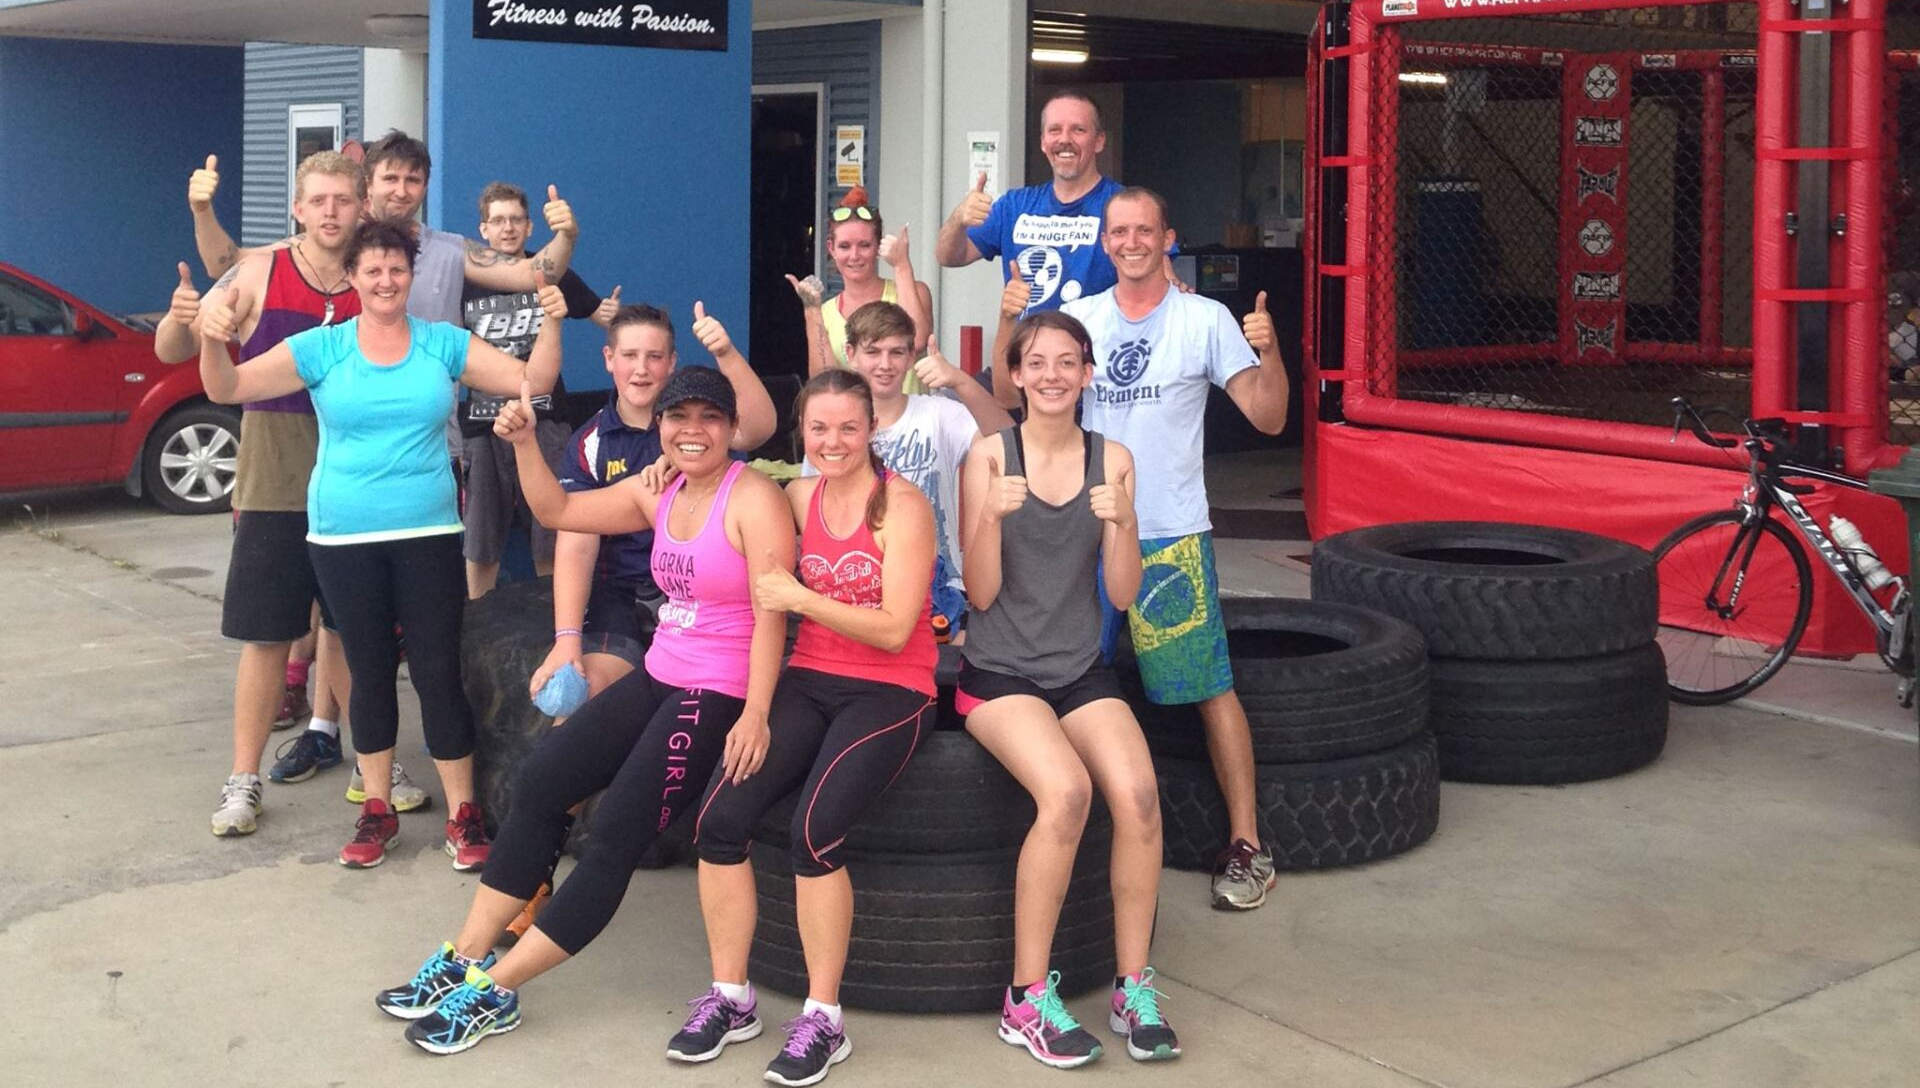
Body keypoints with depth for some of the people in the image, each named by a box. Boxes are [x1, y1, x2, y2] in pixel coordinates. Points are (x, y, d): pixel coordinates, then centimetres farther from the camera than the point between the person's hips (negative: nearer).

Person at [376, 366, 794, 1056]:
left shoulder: (753, 498, -13)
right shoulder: (656, 492, 10)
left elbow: (771, 614, -19)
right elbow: (558, 511, 17)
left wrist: (756, 715, -26)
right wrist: (524, 442, 2)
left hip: (721, 696, -8)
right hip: (659, 678, 8)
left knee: (618, 832, -11)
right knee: (538, 780, 1)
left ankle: (493, 989, -3)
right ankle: (466, 959, 7)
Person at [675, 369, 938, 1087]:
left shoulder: (902, 506, -7)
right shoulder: (798, 498, 9)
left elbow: (894, 630, -14)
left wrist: (799, 598, -18)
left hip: (889, 691, -5)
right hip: (809, 679, 5)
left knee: (814, 829, -27)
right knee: (719, 818, -15)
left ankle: (822, 1020, -12)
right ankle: (729, 999, 2)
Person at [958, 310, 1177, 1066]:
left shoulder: (1113, 460, 3)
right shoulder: (989, 455, -4)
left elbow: (1122, 594, 0)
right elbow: (981, 593, -8)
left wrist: (1122, 522, -17)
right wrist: (992, 514, -24)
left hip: (1081, 670, 3)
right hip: (999, 671, -3)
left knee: (1137, 793, -24)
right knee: (1065, 790, -29)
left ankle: (1134, 988, -6)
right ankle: (1026, 999, -15)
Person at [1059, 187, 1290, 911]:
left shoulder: (1205, 320, -2)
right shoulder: (1078, 320, 7)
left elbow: (1268, 418, -4)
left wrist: (1269, 351, -22)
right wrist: (1009, 323, -7)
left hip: (1173, 536, -4)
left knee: (1209, 687, -6)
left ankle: (1245, 843, 2)